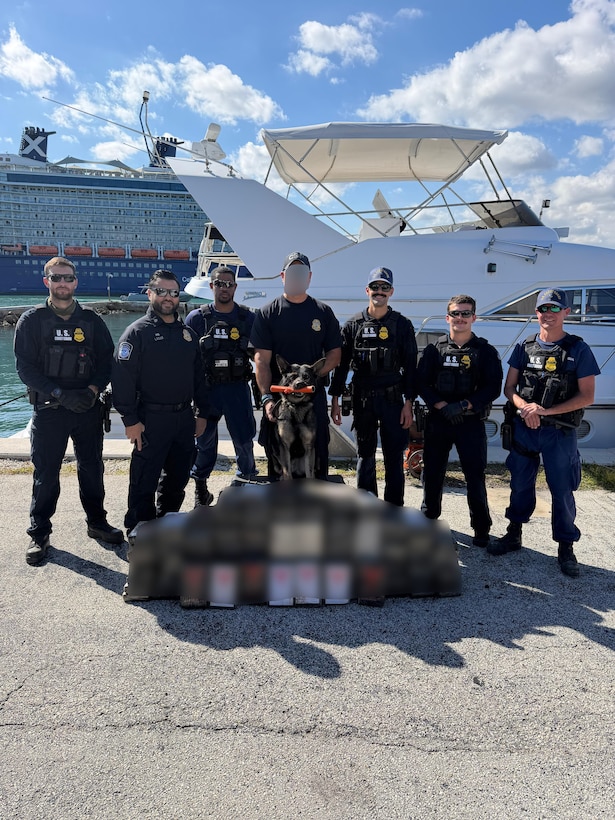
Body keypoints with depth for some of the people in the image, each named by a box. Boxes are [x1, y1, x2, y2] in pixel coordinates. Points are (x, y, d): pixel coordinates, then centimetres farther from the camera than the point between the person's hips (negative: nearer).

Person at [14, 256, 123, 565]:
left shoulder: (91, 321, 5)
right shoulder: (32, 321, -1)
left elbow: (107, 362, 4)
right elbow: (25, 368, -7)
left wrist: (93, 390, -14)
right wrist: (61, 394, -18)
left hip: (89, 408, 2)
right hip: (48, 410, -2)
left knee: (92, 468, 11)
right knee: (46, 473, 5)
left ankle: (96, 522, 28)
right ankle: (39, 534, 18)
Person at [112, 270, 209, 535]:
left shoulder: (188, 333, 13)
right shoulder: (137, 331, -7)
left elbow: (198, 376, 17)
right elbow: (123, 378, -13)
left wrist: (202, 413, 12)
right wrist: (130, 420, -17)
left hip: (185, 418, 6)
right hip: (151, 420, -6)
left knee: (178, 477, 16)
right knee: (145, 481, 0)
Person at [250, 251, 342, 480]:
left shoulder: (323, 312, 10)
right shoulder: (267, 313, 4)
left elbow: (335, 354, 8)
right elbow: (261, 359, -3)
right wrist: (266, 397, -16)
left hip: (315, 396, 1)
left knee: (318, 457, 3)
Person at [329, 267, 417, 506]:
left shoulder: (402, 325, 3)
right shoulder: (353, 325, 5)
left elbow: (410, 366, 1)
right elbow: (341, 363, 6)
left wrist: (408, 403, -6)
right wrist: (334, 400, 1)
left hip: (393, 399, -1)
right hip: (362, 399, 1)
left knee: (394, 457, 3)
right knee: (365, 455, 9)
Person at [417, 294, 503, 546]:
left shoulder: (485, 351, 2)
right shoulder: (434, 350, 6)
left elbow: (493, 388, -4)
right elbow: (422, 383, 1)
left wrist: (464, 405, -16)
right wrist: (442, 406, -14)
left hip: (471, 422, -2)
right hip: (437, 420, 2)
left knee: (475, 475, 0)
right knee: (432, 471, 10)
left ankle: (481, 527, 12)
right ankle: (429, 516, 29)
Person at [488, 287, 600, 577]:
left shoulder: (578, 349, -4)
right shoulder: (524, 347, 5)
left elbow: (586, 396, -7)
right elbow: (509, 388, 6)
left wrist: (545, 411, -16)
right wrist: (525, 408, -15)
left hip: (560, 432, -2)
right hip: (523, 429, 3)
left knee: (562, 490, 4)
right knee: (520, 484, 13)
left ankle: (566, 547, 19)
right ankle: (514, 534, 30)